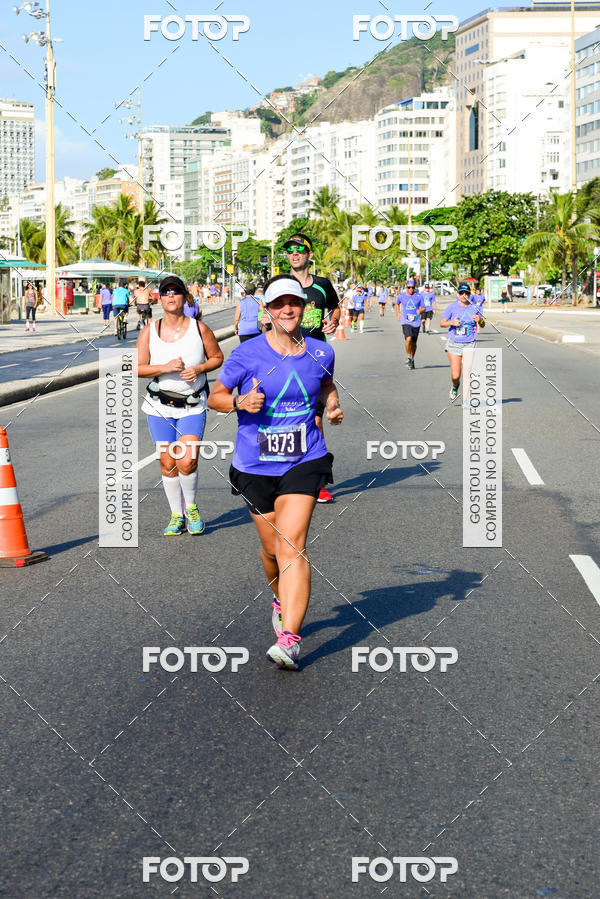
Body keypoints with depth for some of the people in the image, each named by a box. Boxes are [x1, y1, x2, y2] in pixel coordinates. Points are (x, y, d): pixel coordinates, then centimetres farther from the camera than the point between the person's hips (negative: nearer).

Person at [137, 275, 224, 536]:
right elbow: (138, 368, -1)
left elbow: (217, 357, 8)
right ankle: (177, 515, 20)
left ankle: (191, 506, 14)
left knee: (187, 462, -14)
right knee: (167, 463, 3)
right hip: (159, 406, 2)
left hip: (192, 406, -2)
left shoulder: (199, 328, -2)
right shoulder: (149, 331, 0)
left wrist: (200, 368, -11)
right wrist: (165, 367, -17)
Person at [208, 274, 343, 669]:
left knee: (291, 544, -15)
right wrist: (240, 402, -17)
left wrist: (333, 405, 4)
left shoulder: (321, 353, 2)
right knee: (272, 547, 12)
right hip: (256, 465, 1)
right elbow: (215, 396, 3)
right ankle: (282, 599, 46)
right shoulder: (248, 354, -6)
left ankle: (289, 639, -17)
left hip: (304, 462, -1)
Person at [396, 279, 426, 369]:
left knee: (414, 342, 9)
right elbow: (397, 304, 23)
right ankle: (408, 357, -3)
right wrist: (398, 314, 19)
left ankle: (412, 359, 29)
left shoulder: (419, 296, 1)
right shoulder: (401, 296, 2)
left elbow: (424, 308, 7)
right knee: (408, 339, -22)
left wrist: (420, 310, -14)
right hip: (406, 322, -1)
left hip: (416, 322, 2)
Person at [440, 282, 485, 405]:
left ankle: (465, 399, 6)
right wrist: (451, 322, -17)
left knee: (467, 374, -7)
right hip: (454, 344, 0)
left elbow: (483, 325, 11)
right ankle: (455, 387, 34)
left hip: (469, 345, 1)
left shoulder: (474, 308, 3)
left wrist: (479, 320, -12)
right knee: (455, 375, -1)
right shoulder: (452, 307, -1)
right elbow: (442, 323, 3)